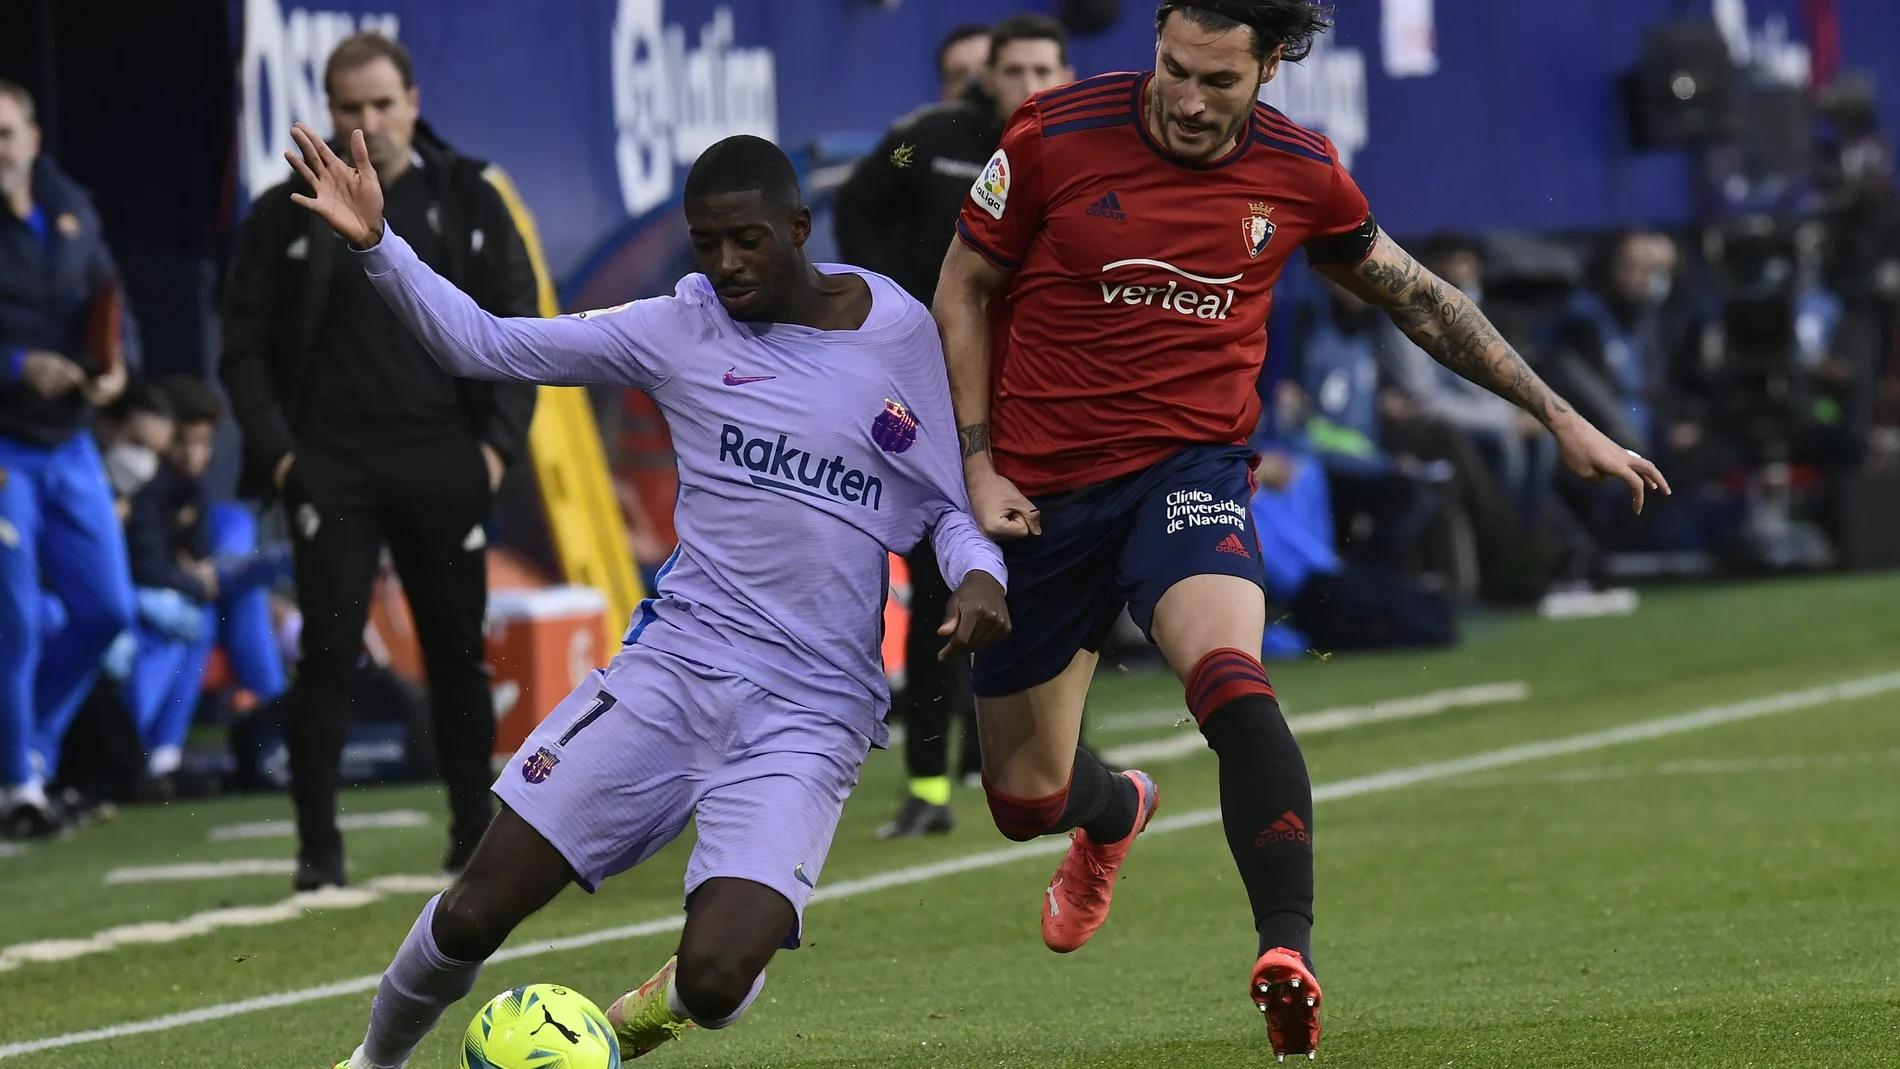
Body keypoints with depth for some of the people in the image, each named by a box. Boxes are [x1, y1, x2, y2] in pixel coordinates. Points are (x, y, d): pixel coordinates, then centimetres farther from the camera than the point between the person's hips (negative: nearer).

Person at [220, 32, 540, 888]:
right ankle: (318, 847, -2)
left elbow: (516, 328, 8)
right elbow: (245, 346, 4)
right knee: (328, 655, -6)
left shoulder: (467, 202, 6)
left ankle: (475, 834, 17)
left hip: (445, 465, 1)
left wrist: (499, 439, -3)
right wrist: (275, 452, -6)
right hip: (331, 466, -1)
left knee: (457, 654, 7)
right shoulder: (287, 216, 3)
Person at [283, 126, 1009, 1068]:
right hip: (676, 666, 1)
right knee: (473, 916, -6)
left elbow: (951, 503, 12)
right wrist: (375, 246, -11)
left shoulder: (899, 334, 2)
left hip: (811, 714, -1)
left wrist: (979, 574, -10)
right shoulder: (683, 328, 3)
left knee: (713, 983, -22)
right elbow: (482, 345, 2)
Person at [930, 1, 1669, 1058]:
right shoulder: (1057, 137, -10)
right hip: (1041, 489, 1)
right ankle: (1117, 813, 48)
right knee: (1027, 799, 9)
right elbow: (962, 290, 3)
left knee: (1231, 676, -33)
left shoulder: (1301, 175, -3)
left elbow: (1417, 296, 13)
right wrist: (978, 465, -5)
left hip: (1189, 467, -1)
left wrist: (1560, 418, 13)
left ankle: (1289, 951, -41)